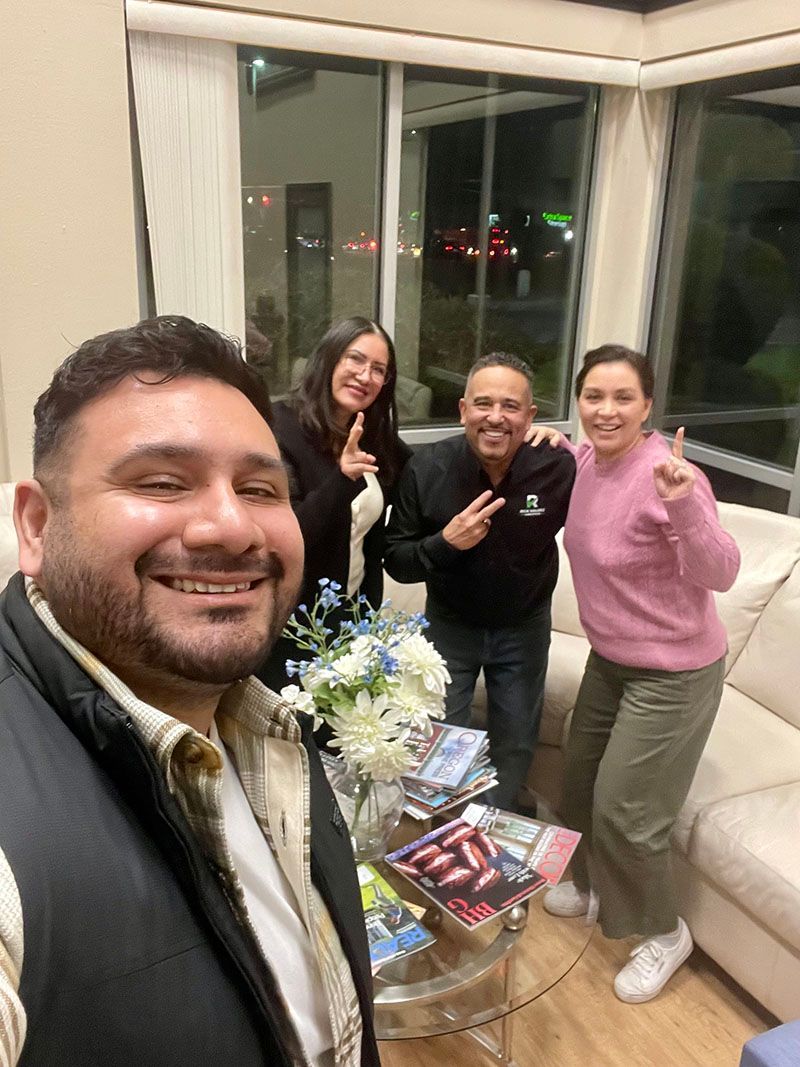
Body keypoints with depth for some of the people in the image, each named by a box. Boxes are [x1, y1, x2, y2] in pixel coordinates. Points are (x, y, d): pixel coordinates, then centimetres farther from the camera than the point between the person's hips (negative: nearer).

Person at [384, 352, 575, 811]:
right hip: (450, 623, 0)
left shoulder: (559, 467, -22)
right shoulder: (427, 468, -22)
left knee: (516, 742, 19)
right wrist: (444, 542, -33)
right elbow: (397, 562, -17)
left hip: (524, 626, 1)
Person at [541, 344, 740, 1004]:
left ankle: (665, 932, 30)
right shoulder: (585, 461, -4)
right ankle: (591, 882, 49)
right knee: (582, 776, 21)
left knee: (622, 809, 2)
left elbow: (720, 574, -27)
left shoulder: (667, 473, -26)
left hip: (672, 671, -7)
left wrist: (682, 504, -44)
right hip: (609, 657, 8)